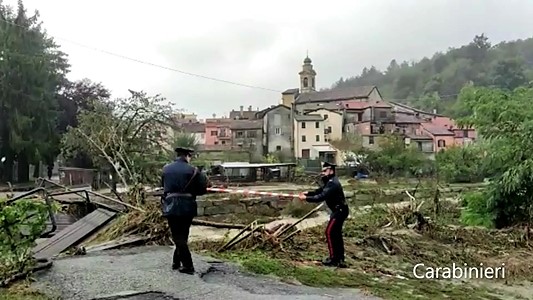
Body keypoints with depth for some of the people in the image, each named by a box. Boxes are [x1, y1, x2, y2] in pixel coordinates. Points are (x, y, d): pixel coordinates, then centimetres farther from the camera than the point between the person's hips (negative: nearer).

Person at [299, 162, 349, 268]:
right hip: (339, 210, 11)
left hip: (339, 210, -11)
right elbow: (320, 191, 16)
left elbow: (321, 197, -31)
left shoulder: (332, 183, -23)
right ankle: (340, 258, 25)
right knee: (336, 233, 16)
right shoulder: (330, 181, 11)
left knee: (329, 232, -7)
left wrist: (306, 198, -26)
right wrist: (308, 193, 2)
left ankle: (334, 259, -1)